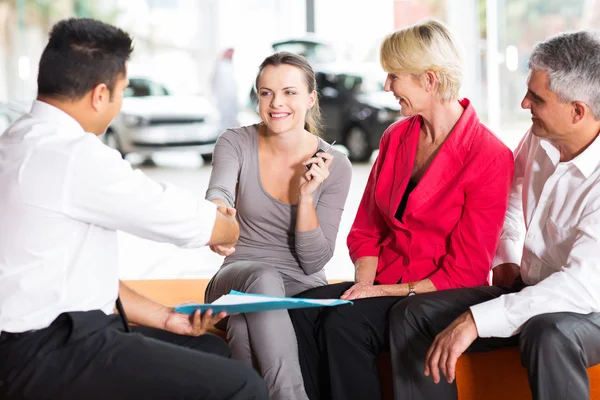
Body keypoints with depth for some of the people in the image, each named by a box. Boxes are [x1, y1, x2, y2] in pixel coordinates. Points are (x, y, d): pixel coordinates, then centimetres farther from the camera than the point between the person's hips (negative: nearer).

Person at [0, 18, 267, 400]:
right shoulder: (73, 154, -19)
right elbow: (188, 221, -8)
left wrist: (162, 317, 13)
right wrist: (232, 227, 14)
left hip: (52, 335, 11)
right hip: (47, 353, -11)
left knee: (213, 351, 21)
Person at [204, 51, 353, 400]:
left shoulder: (335, 166, -6)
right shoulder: (235, 144, -4)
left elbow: (314, 262, -6)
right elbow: (219, 192, -27)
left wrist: (306, 195, -20)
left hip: (302, 289, 0)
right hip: (240, 279, 1)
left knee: (248, 327, -34)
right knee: (264, 279, -36)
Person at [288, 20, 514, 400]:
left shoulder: (490, 156, -12)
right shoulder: (396, 137, 10)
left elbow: (465, 270, -12)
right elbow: (367, 229, 13)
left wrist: (394, 291, -15)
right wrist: (365, 282, -5)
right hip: (383, 286, 6)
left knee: (345, 322, -31)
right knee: (304, 310, -23)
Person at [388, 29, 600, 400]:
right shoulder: (538, 139, -2)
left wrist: (476, 320, -37)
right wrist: (507, 255, 11)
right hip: (528, 291, 8)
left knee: (549, 335, -41)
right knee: (411, 315, -7)